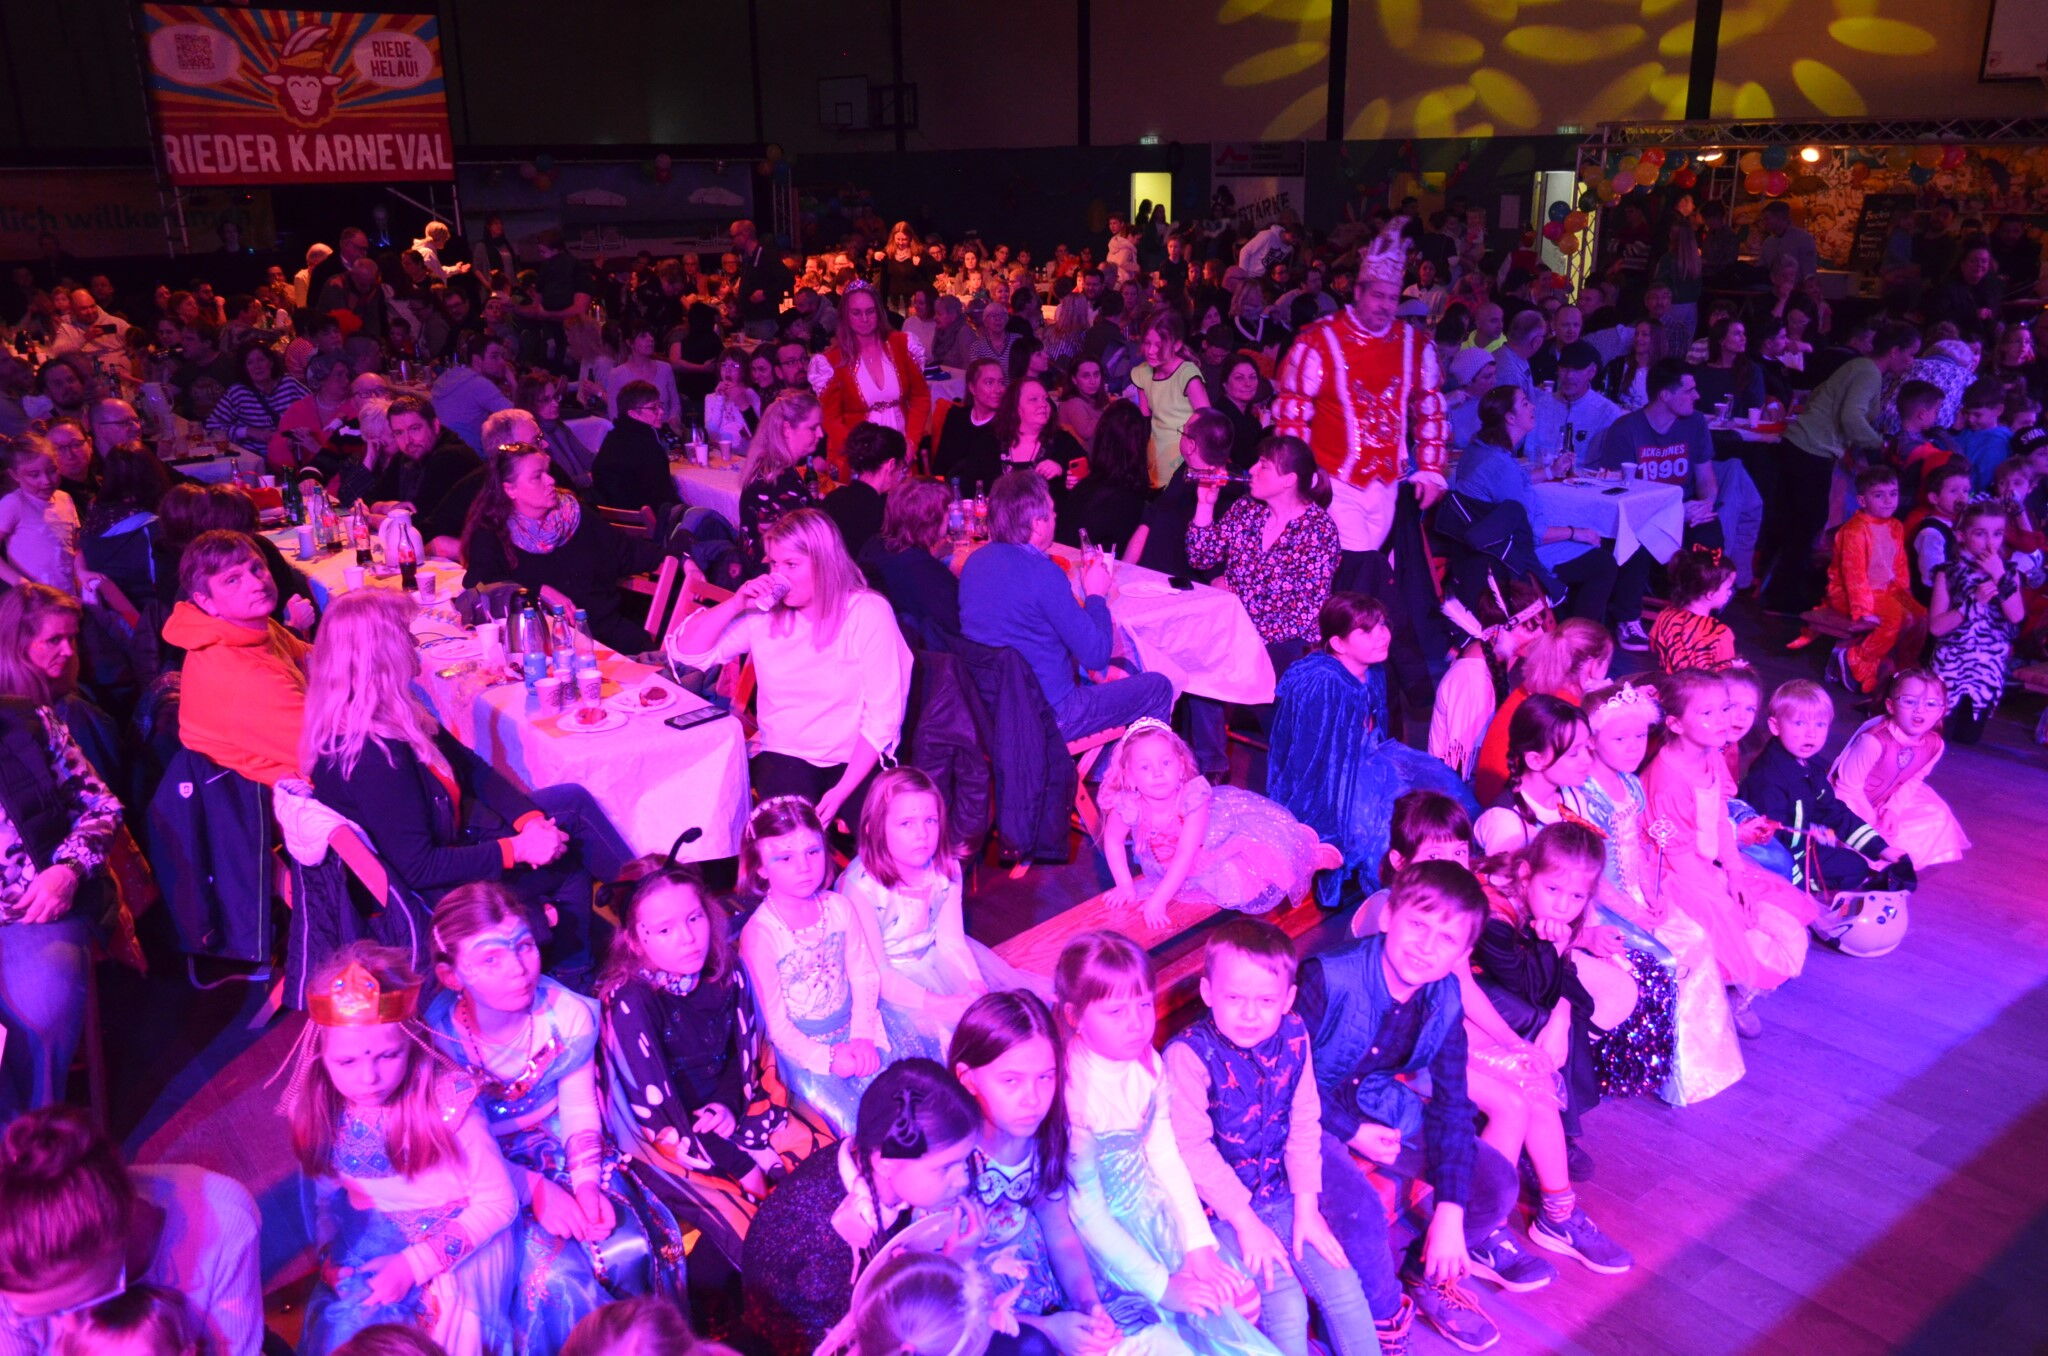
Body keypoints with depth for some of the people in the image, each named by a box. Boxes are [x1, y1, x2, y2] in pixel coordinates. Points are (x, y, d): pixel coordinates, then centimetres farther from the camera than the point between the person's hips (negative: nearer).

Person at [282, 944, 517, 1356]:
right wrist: (334, 1253, -8)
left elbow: (498, 1203, -18)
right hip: (375, 1241, 4)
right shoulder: (321, 1107, -12)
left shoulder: (448, 1102, -26)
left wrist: (416, 1264, -22)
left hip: (458, 1244, -4)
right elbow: (328, 1191, 7)